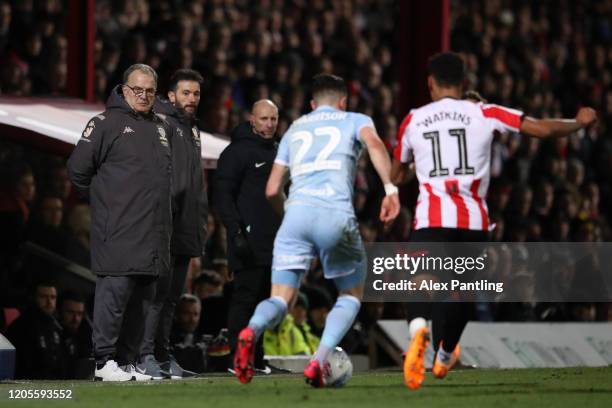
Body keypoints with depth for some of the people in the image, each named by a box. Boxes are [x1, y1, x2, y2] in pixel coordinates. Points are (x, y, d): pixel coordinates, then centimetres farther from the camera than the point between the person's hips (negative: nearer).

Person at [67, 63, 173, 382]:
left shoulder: (162, 128, 19)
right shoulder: (106, 123, -2)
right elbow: (78, 169, -4)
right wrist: (102, 200, 3)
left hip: (154, 231, 7)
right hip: (118, 231, -7)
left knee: (142, 298, 8)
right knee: (114, 290, -11)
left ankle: (128, 361, 13)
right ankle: (105, 361, -10)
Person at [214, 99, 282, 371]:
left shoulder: (277, 152, 20)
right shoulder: (237, 152, -5)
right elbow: (223, 195, -11)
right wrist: (237, 233, -20)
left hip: (274, 244, 8)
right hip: (249, 244, -8)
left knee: (264, 301, 8)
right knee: (245, 297, -10)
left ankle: (256, 359, 11)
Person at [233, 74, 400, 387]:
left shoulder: (295, 129, 29)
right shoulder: (355, 120, 20)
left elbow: (272, 190, 25)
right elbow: (374, 143, -6)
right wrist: (390, 188, -13)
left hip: (297, 211, 2)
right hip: (336, 215, -2)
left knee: (280, 300, 3)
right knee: (351, 296, 17)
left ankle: (251, 331, -33)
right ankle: (319, 361, -5)